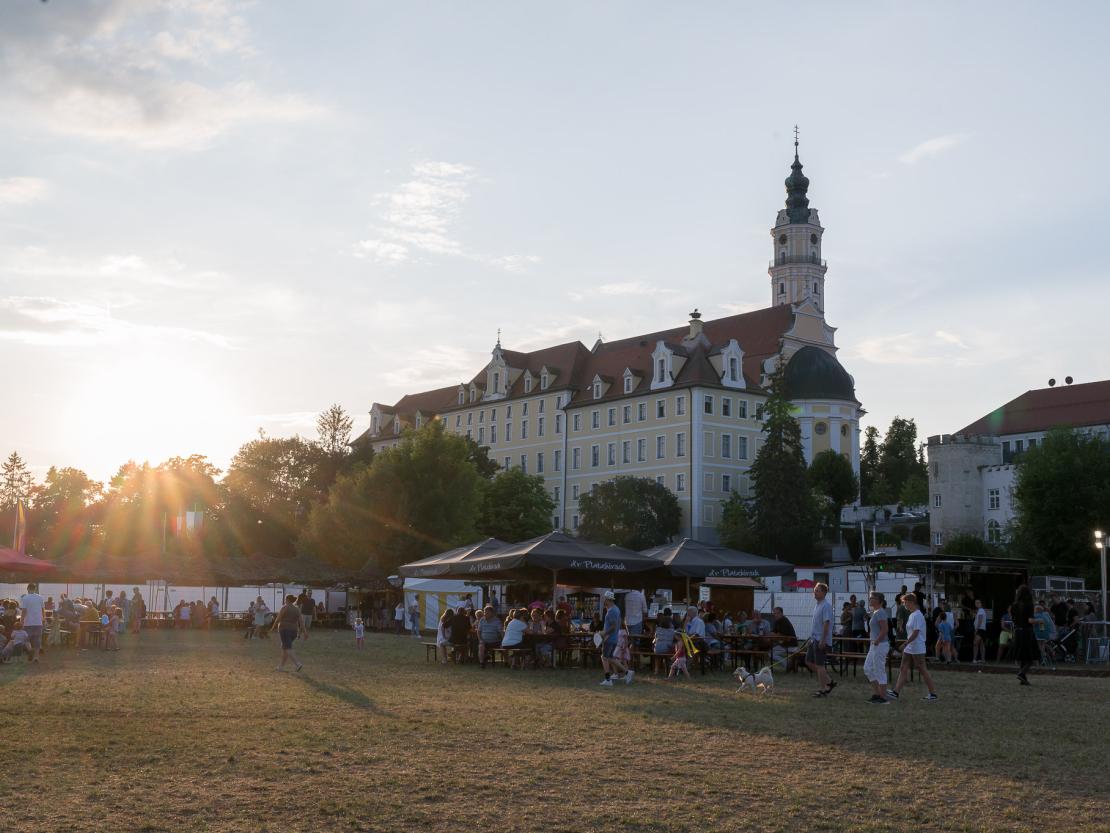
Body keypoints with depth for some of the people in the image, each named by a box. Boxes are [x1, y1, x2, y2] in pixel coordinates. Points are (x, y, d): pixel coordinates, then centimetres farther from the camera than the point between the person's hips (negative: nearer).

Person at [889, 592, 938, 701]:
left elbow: (915, 633, -22)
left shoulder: (917, 615, -17)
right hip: (909, 649, 10)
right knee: (903, 669, 5)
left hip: (917, 649, -10)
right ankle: (896, 692, 2)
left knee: (923, 670, -2)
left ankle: (933, 694, 8)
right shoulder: (912, 615, 13)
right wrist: (906, 644, 20)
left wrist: (905, 644, -22)